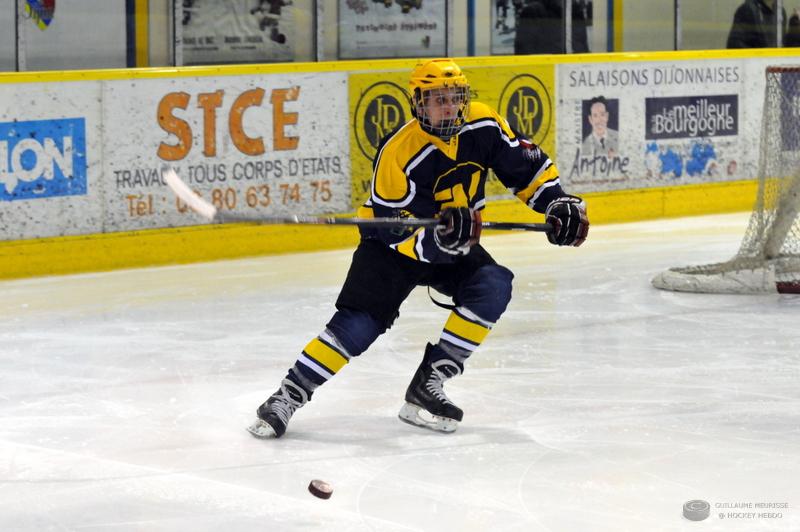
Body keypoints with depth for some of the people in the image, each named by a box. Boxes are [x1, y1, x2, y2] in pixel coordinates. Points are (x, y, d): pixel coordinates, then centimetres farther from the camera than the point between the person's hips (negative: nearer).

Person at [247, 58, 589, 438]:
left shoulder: (483, 126, -14)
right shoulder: (397, 153, -28)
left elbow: (525, 165, 2)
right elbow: (395, 232, -27)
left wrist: (557, 203, -9)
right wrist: (437, 239, -43)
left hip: (455, 240, 5)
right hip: (395, 244, -5)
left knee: (493, 286, -21)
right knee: (361, 319, -19)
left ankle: (427, 384, -14)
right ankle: (288, 396, -10)